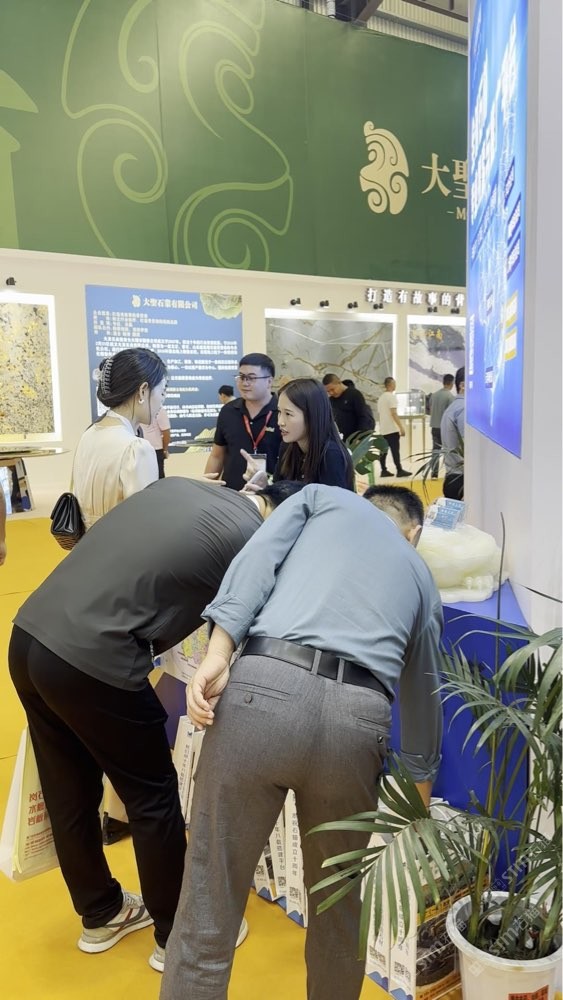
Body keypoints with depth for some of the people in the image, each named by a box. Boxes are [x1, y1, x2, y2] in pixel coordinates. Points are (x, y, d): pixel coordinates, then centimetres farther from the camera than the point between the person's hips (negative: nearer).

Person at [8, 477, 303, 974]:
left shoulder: (180, 485, 15)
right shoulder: (254, 542, -6)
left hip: (30, 636, 8)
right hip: (92, 662, -8)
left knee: (70, 795, 22)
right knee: (152, 797, 13)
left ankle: (100, 914, 44)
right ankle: (176, 936, 32)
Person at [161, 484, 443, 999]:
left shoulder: (323, 498, 26)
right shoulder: (421, 575, 31)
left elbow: (258, 556, 5)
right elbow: (422, 693, 39)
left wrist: (217, 656, -5)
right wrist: (422, 792, 52)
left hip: (265, 690, -2)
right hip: (357, 717, 3)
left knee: (209, 912, 10)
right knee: (338, 905, 27)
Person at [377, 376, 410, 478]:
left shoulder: (381, 397, 15)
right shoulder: (391, 396, -11)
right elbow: (394, 414, -18)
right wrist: (401, 427, -17)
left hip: (383, 429, 8)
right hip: (392, 429, -8)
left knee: (383, 450, 7)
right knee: (395, 450, -7)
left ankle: (384, 470, 9)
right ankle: (399, 470, -6)